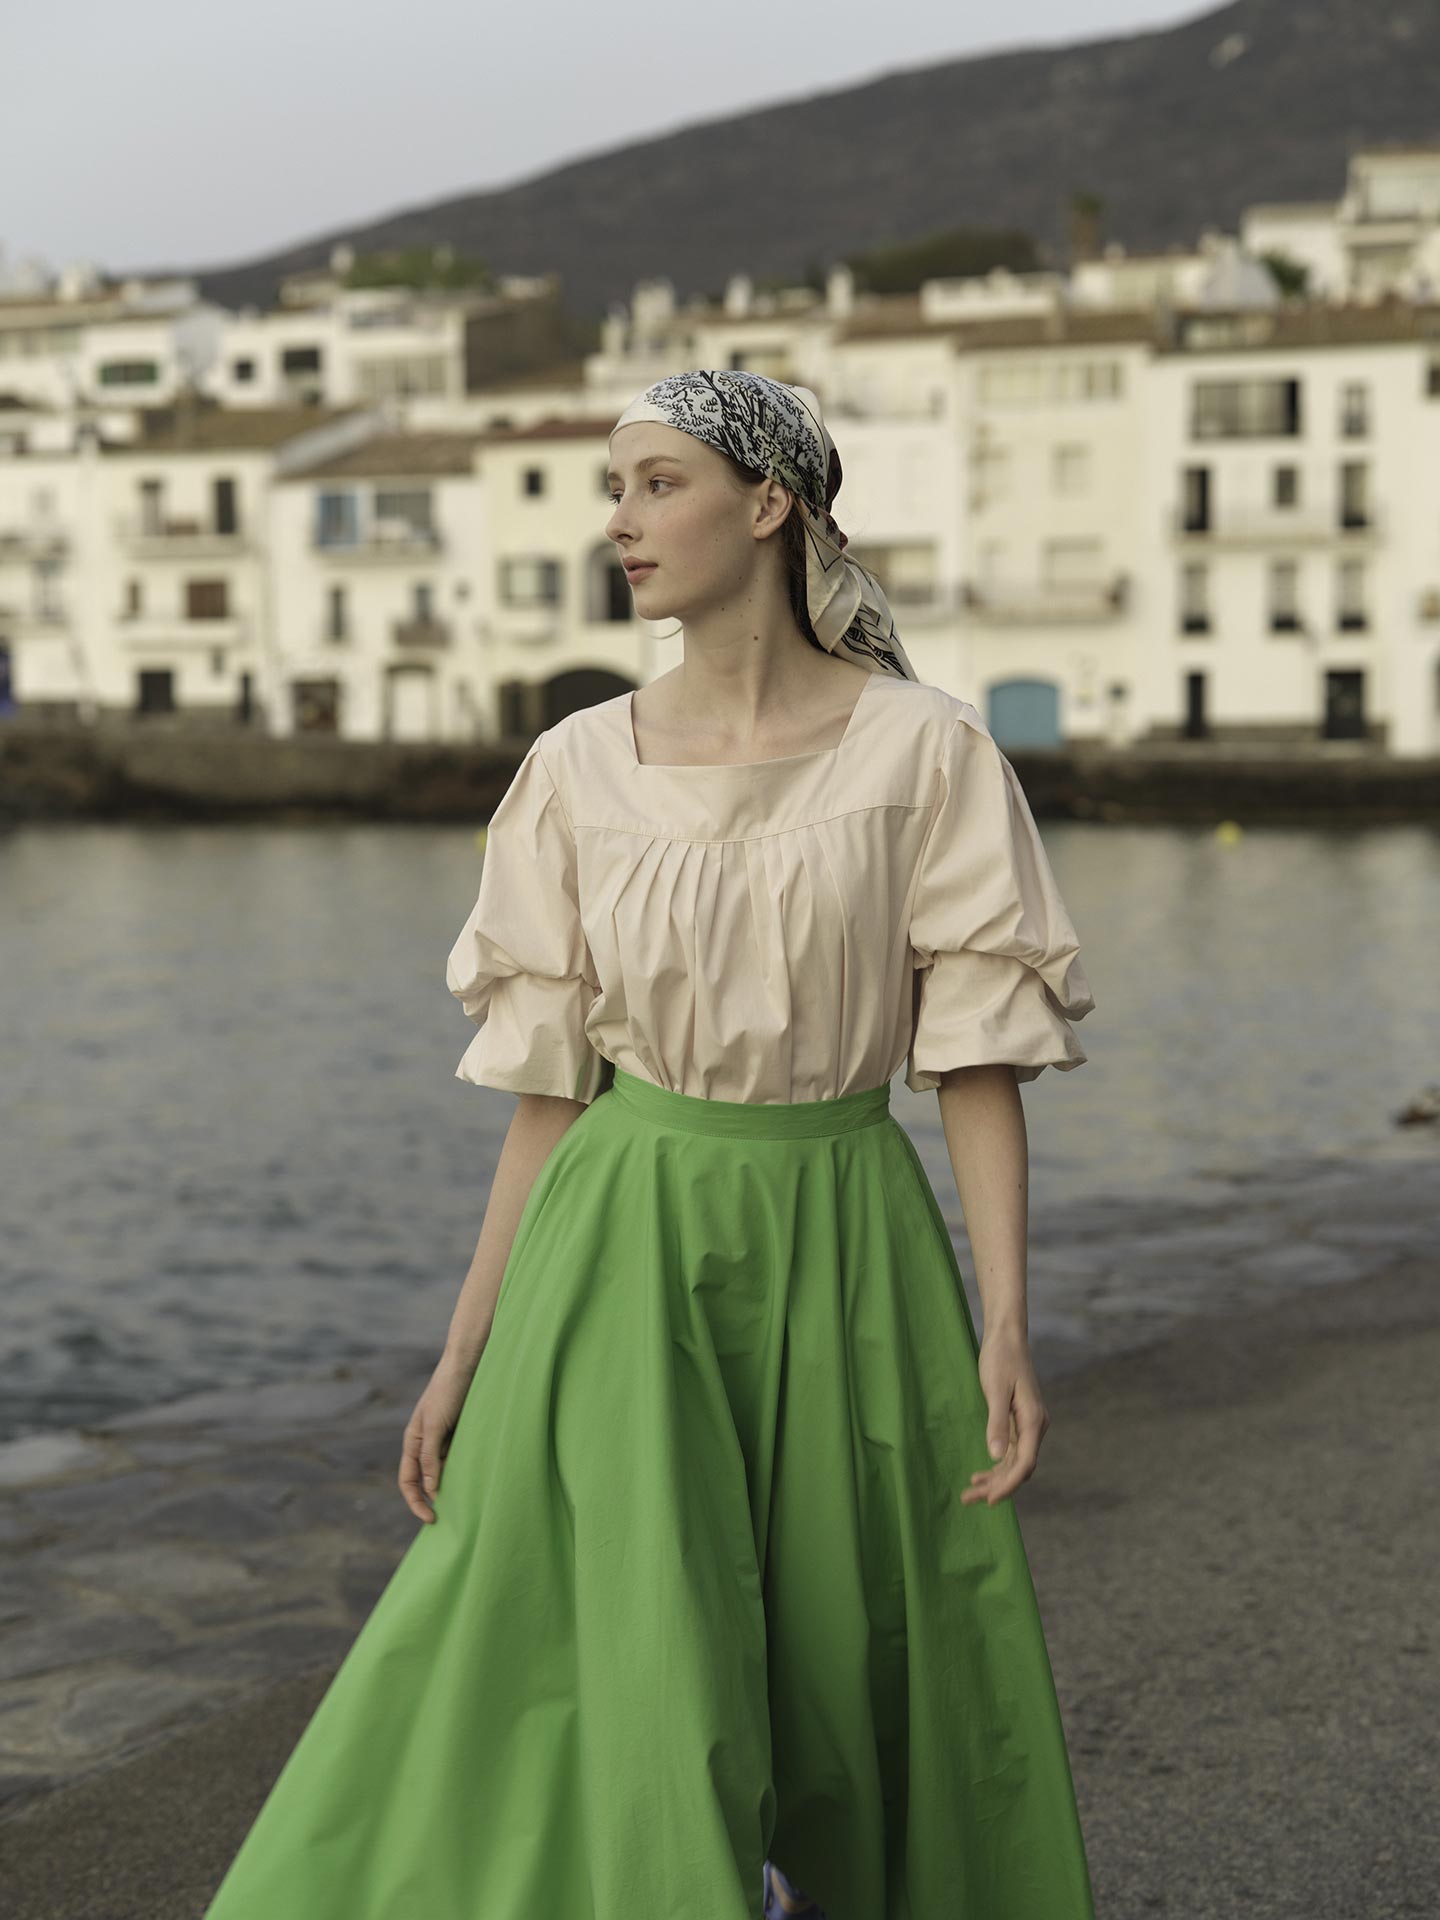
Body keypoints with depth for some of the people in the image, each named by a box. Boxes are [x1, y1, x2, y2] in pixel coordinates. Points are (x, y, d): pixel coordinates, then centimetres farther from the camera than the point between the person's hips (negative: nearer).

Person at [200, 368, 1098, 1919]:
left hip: (844, 1262, -1)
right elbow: (550, 1084, 5)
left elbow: (976, 1049, -5)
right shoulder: (579, 770, 2)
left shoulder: (924, 749, -4)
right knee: (632, 1688, -6)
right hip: (627, 1263, 1)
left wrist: (1007, 1323, -14)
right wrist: (464, 1353, 4)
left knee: (872, 1710, 7)